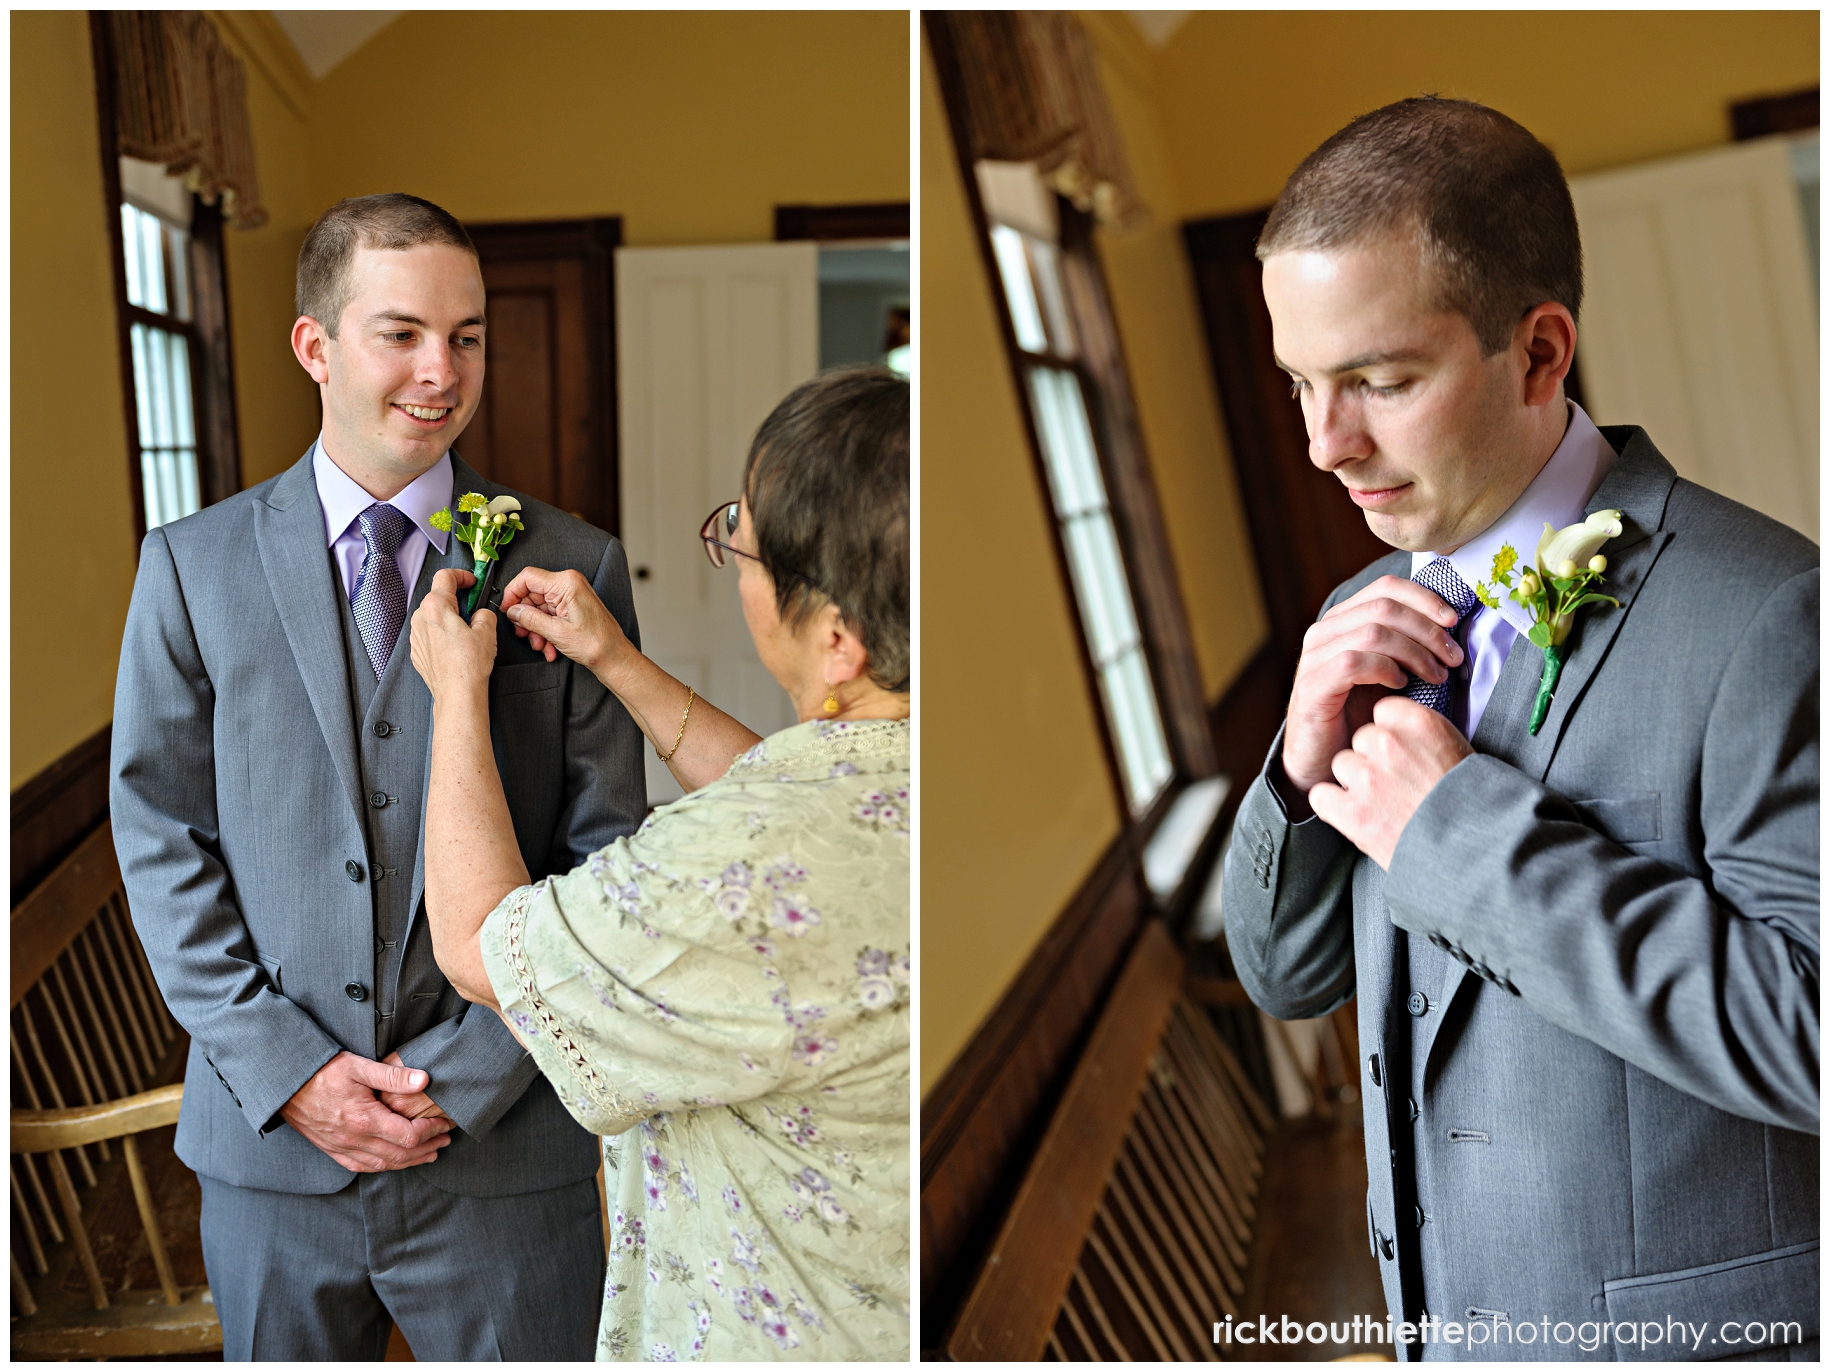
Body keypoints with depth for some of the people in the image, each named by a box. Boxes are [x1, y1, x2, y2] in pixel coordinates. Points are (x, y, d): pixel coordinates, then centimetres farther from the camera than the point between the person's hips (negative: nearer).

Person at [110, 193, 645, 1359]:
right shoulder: (195, 565, 2)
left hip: (505, 1151, -1)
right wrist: (286, 1068, -8)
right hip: (270, 1146, 1)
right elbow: (161, 837, 1)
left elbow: (605, 858, -3)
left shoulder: (575, 569, -2)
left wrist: (466, 1073, -9)